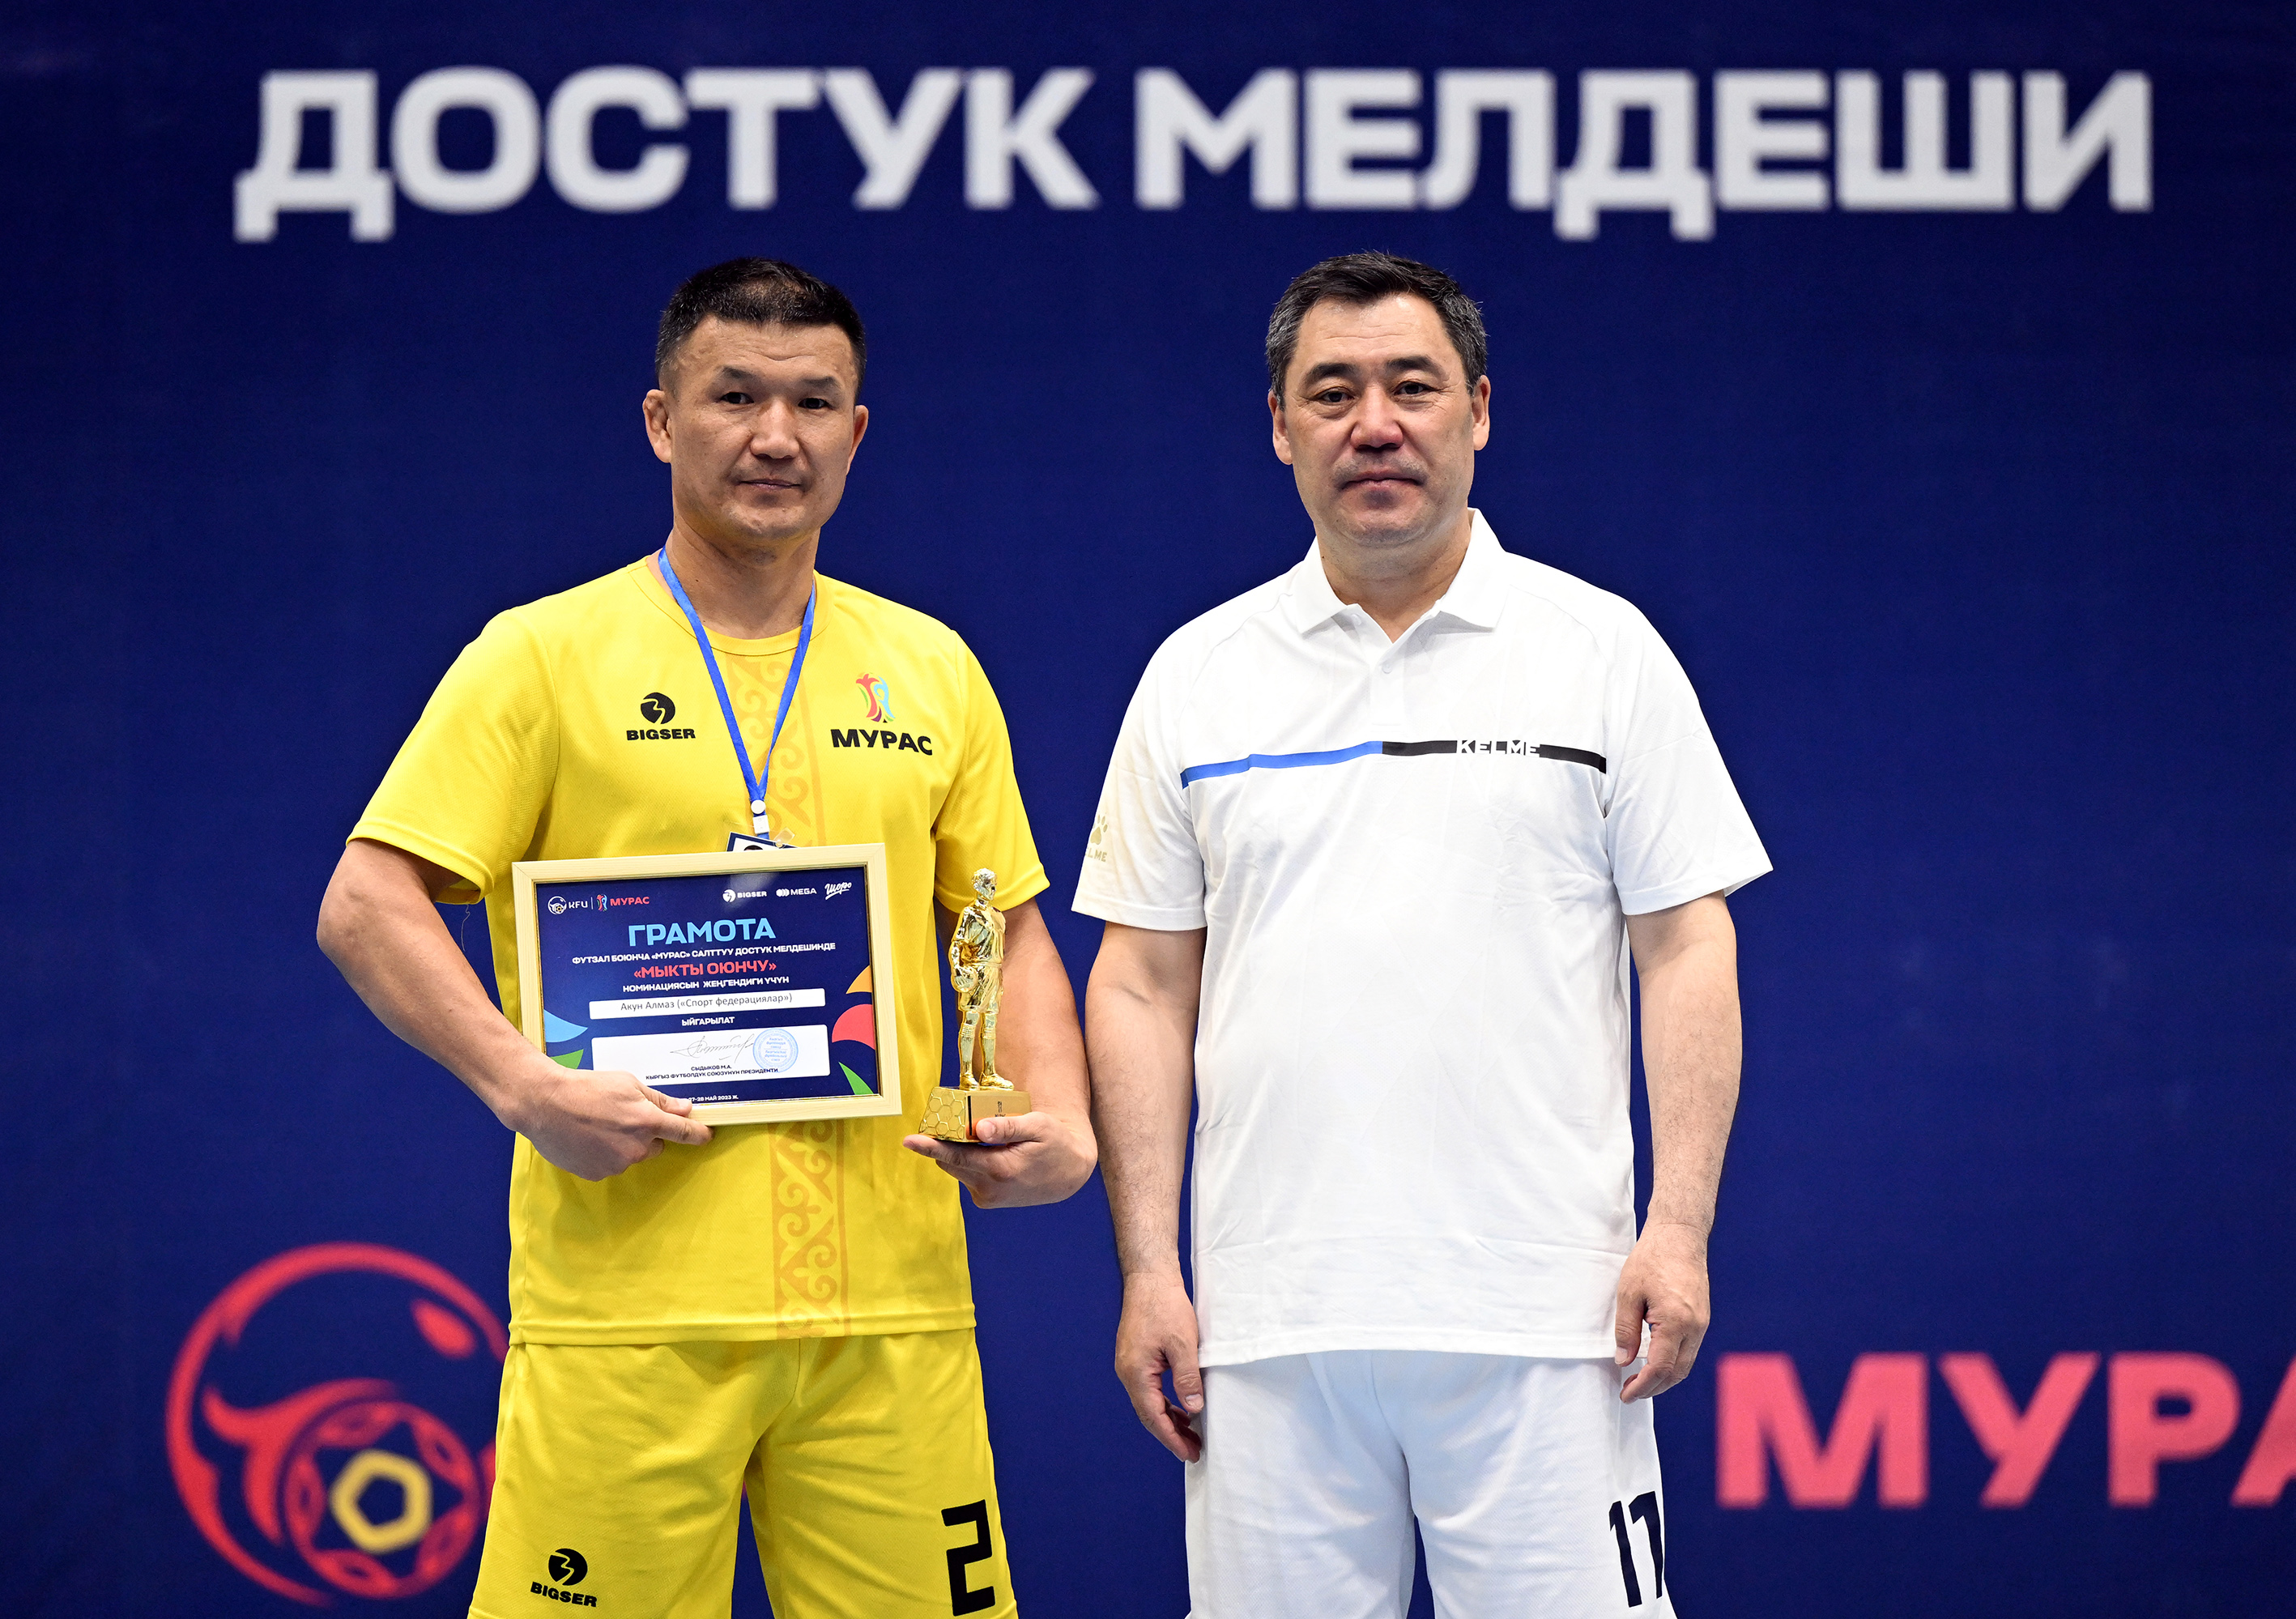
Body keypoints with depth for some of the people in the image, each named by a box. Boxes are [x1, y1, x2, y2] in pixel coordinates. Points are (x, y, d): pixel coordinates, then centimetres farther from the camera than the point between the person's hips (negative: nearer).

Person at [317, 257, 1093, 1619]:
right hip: (624, 1302, -3)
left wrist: (1062, 1124, 2)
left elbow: (1010, 931, 20)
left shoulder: (932, 671, 15)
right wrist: (523, 1084, -16)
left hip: (892, 1306, 3)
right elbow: (368, 906, -2)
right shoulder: (544, 656, 2)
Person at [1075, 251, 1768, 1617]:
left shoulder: (1605, 650, 5)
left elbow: (1687, 949, 3)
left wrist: (1680, 1228, -7)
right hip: (1272, 1327, 2)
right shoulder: (1198, 678, 10)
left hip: (1541, 1322, -2)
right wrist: (1149, 1271, 3)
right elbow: (1144, 988, 10)